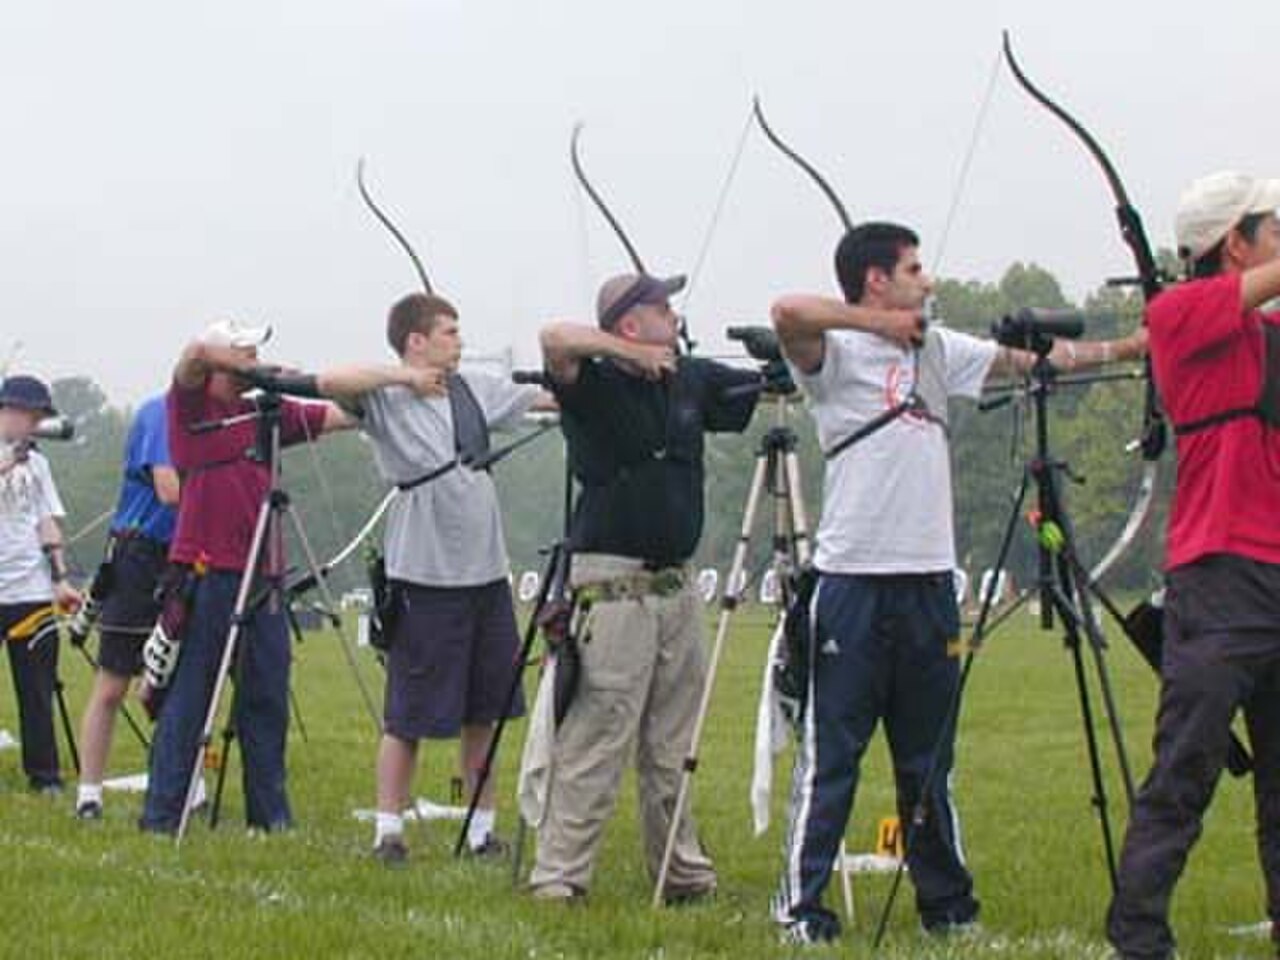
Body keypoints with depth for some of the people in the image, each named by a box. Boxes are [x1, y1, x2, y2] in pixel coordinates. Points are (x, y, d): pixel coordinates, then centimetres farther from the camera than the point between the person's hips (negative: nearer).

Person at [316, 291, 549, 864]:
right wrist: (403, 377, -22)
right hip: (425, 576, -6)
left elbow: (544, 396, 16)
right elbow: (330, 382, -24)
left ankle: (482, 828, 21)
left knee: (483, 713, 12)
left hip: (486, 572, 6)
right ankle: (388, 831, 8)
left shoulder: (476, 391, 10)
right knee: (409, 716, 0)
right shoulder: (387, 400, -8)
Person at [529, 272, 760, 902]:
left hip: (677, 585, 7)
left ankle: (682, 871, 21)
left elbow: (763, 390, 21)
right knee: (593, 741, -7)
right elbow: (557, 339, -25)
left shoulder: (692, 381, 11)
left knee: (671, 748, 14)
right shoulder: (595, 386, -7)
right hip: (611, 585, -7)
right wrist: (631, 355, -17)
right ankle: (558, 876, -4)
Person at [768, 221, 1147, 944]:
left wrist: (1129, 347, 20)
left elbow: (1030, 358, 22)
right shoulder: (838, 354, -5)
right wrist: (878, 323, -16)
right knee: (830, 754, -4)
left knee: (930, 757, 13)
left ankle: (947, 903, 20)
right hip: (853, 581, -6)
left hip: (929, 581, 7)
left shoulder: (936, 350, 17)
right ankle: (801, 906, 2)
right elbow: (789, 313, -25)